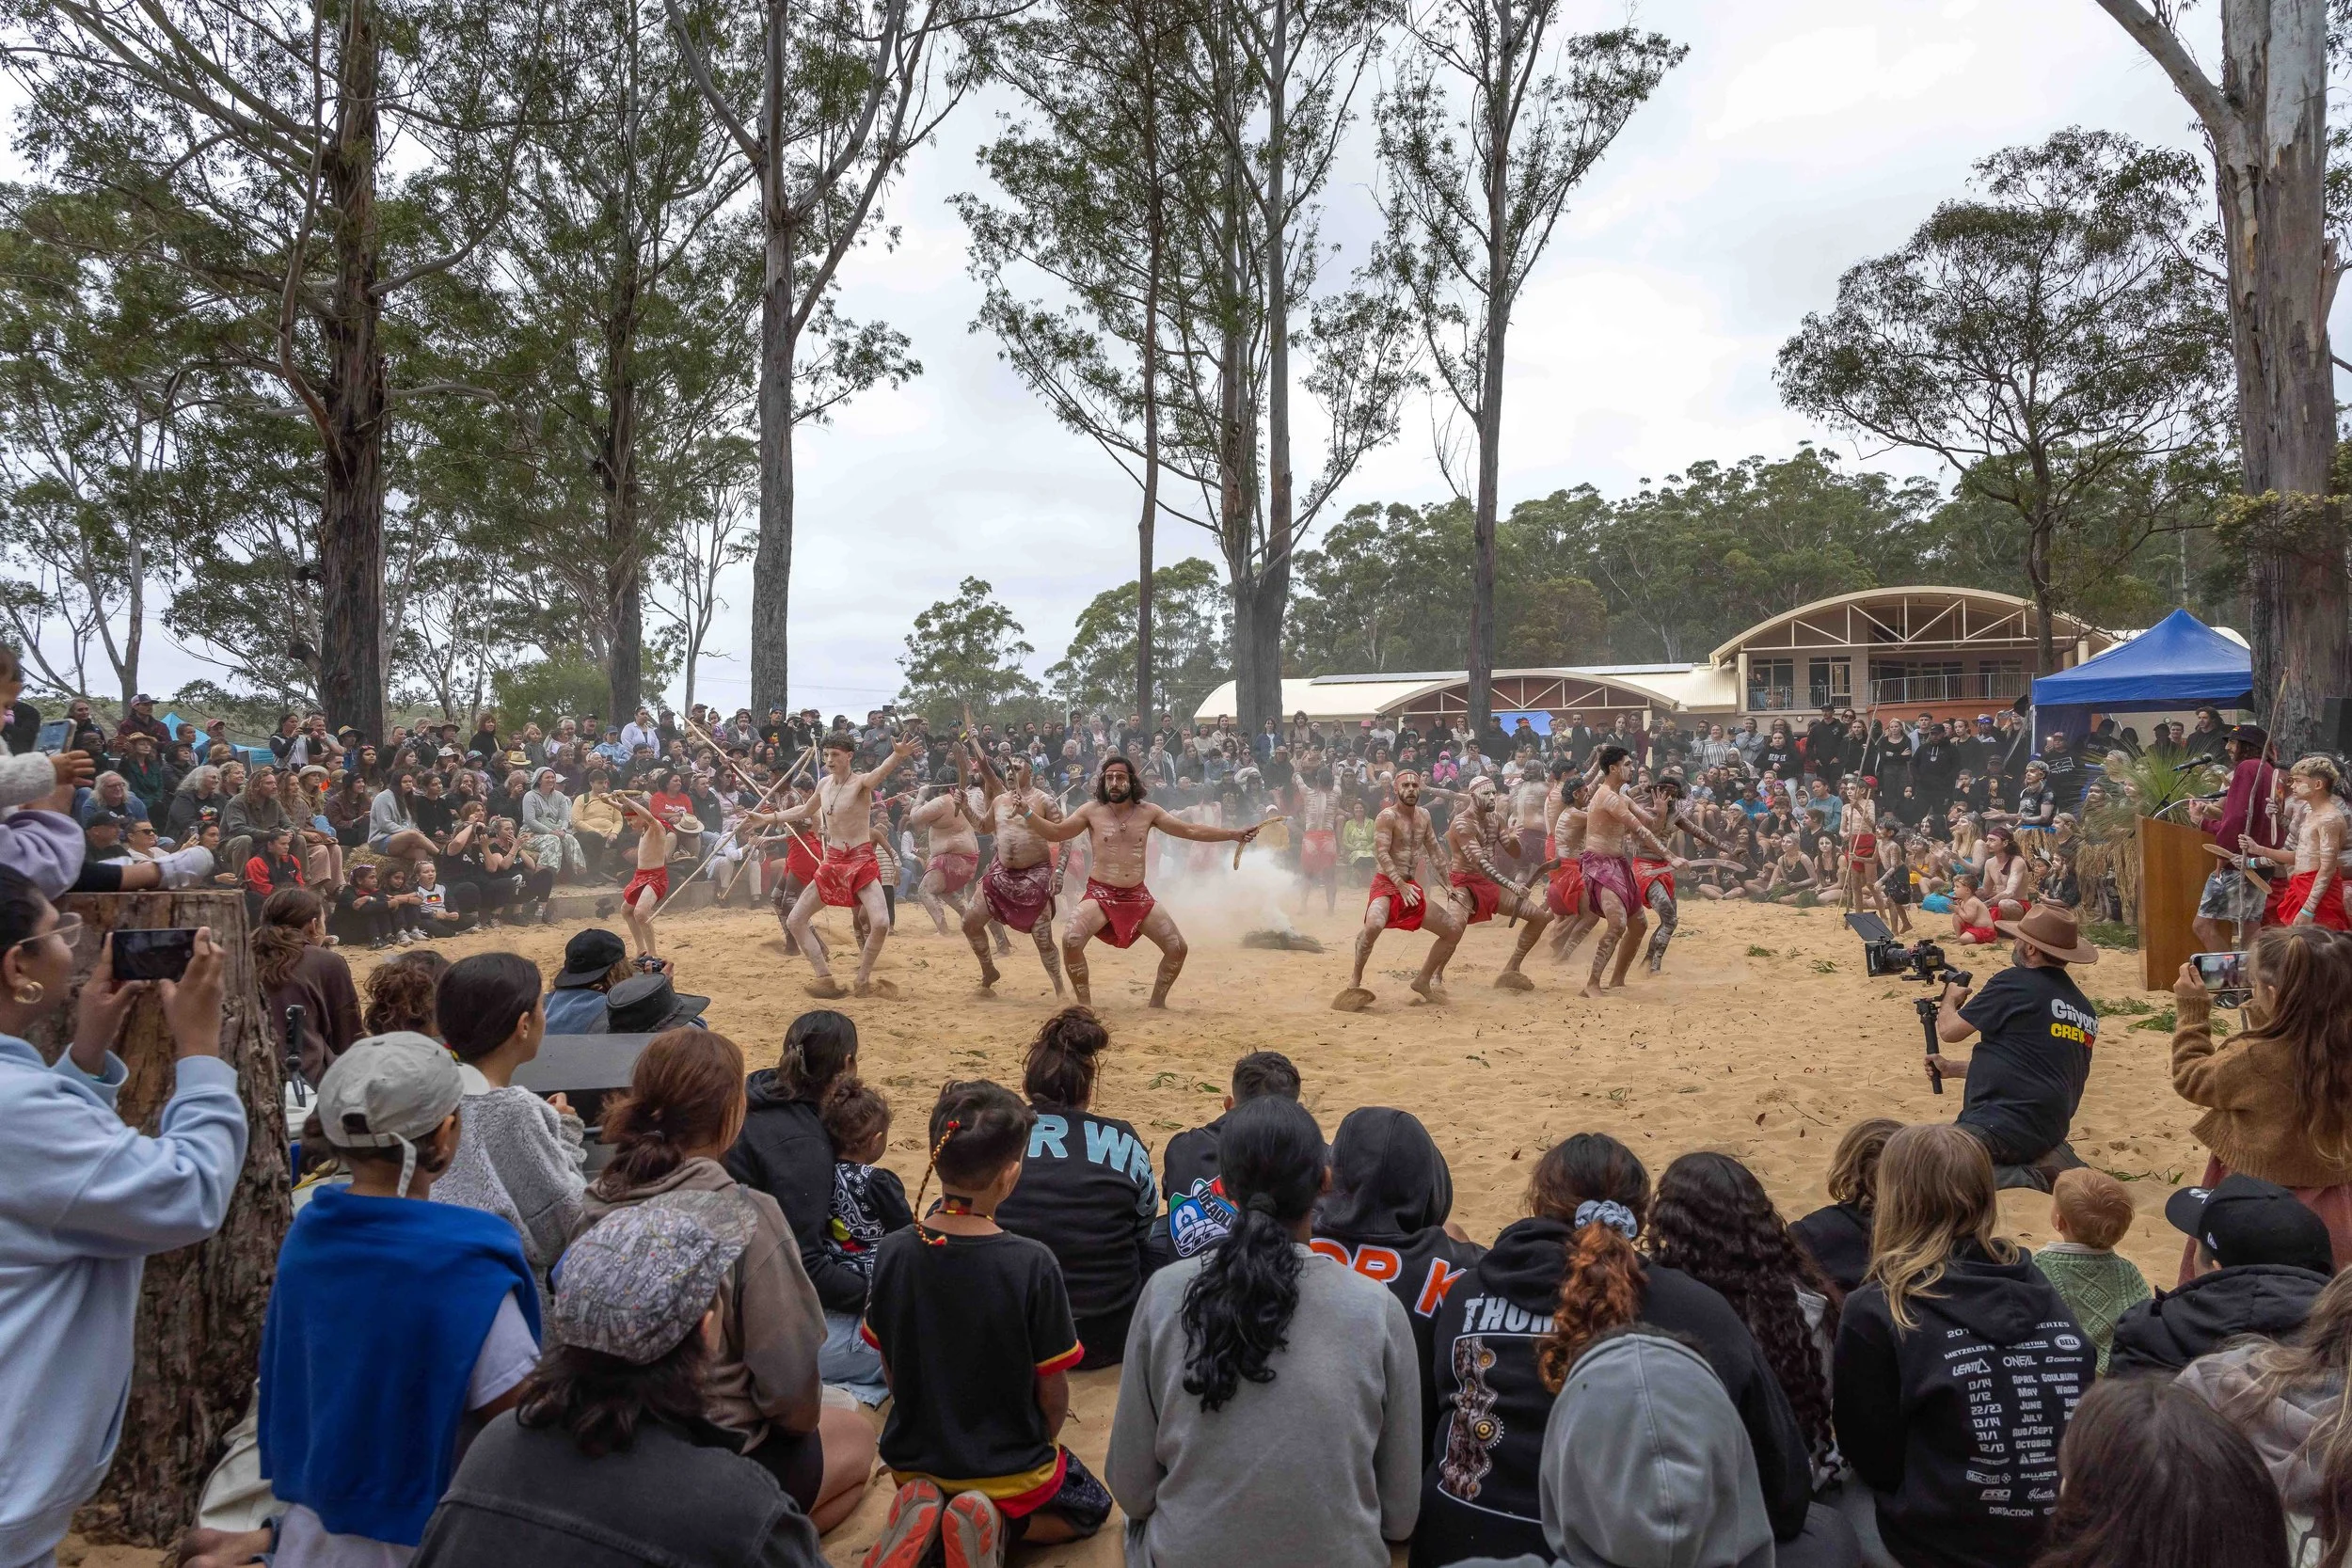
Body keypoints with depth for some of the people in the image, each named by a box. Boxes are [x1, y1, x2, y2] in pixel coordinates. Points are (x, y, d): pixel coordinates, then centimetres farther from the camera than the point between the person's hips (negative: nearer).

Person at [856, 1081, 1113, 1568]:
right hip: (1009, 1468, -3)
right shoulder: (1032, 1265, -26)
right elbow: (1053, 1393, -15)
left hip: (914, 1459, 4)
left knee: (933, 1492, 39)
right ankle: (1002, 1525, -3)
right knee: (1091, 1508, 28)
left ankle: (921, 1519, 3)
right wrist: (1042, 1442, 7)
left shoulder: (894, 1252, -15)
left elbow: (890, 1368, -1)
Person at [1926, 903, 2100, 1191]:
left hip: (2001, 1128, -9)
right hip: (2050, 1130, 9)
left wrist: (1951, 999, 20)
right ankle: (2046, 1165, 7)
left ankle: (2025, 1180, -14)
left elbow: (1949, 1030, -2)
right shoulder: (2086, 1009, 13)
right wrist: (1953, 1068, 29)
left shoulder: (2015, 984, -11)